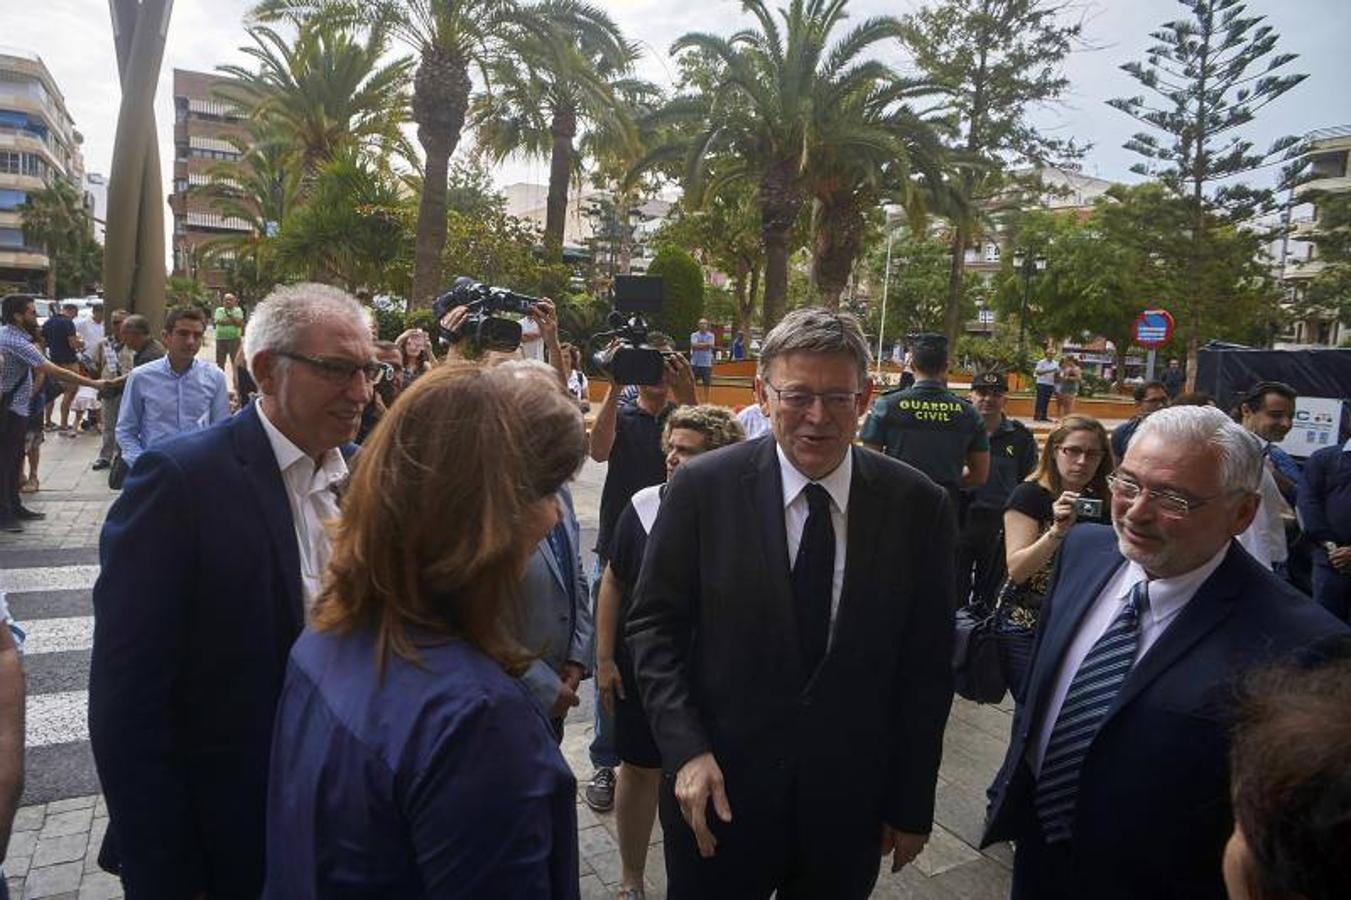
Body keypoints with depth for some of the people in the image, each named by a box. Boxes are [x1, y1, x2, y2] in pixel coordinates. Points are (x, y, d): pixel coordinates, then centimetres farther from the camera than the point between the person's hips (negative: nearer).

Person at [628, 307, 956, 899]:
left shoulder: (920, 507, -8)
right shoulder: (702, 488, -12)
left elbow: (927, 665, -2)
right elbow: (654, 624, -5)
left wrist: (913, 803, 2)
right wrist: (686, 750, -14)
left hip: (850, 801, 2)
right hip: (719, 788, -1)